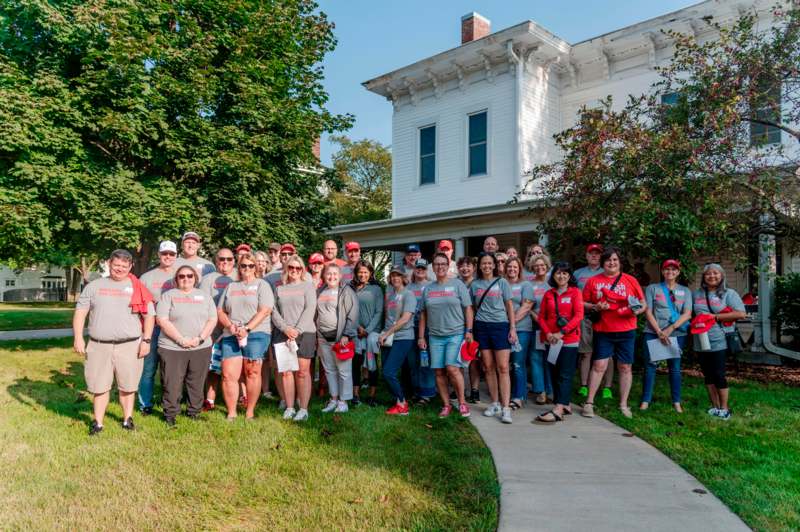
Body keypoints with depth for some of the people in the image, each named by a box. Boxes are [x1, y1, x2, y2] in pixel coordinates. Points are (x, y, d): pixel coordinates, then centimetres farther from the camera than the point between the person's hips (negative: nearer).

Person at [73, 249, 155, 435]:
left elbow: (149, 315, 3)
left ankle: (127, 419, 21)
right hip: (99, 346, 1)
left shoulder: (138, 288, 4)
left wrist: (146, 340, -5)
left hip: (129, 346, -1)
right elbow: (80, 312, 6)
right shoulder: (94, 286, 9)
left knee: (127, 386, 7)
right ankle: (98, 422, 18)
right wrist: (78, 337, -4)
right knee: (99, 386, 6)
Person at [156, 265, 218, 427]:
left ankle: (194, 412, 21)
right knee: (172, 384, 0)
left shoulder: (205, 296, 13)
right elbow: (162, 320, -7)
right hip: (172, 348, -2)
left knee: (196, 383, 7)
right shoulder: (168, 295, 4)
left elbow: (213, 320, 7)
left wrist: (200, 338, -9)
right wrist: (181, 339, -14)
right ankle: (170, 415, 14)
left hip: (201, 348, 2)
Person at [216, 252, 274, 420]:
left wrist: (247, 329, -15)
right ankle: (231, 413, 3)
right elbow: (220, 311, 15)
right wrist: (231, 326, -4)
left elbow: (265, 311, -7)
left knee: (252, 373, -5)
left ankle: (250, 412, 5)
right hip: (230, 336, 4)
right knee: (228, 375, -4)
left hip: (256, 333, -4)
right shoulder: (231, 287, 21)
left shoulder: (262, 285, 6)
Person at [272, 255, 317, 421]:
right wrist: (285, 328, -9)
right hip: (283, 334, 3)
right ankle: (289, 408, 9)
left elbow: (310, 310, -4)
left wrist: (297, 330, -13)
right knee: (286, 372, 1)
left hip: (304, 333, -2)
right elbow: (274, 312, 7)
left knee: (302, 372, -3)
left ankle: (303, 409, 2)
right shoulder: (279, 288, 14)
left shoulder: (308, 286, 7)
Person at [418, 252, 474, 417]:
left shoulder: (457, 284, 2)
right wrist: (421, 337, 10)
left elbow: (468, 309, 1)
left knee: (452, 368, -15)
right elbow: (423, 314, 14)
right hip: (435, 336, 4)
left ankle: (462, 402, 2)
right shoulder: (427, 289, 11)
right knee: (439, 372, 3)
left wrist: (469, 331, -7)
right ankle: (446, 405, 14)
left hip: (456, 334, -4)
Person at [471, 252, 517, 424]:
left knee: (503, 368, -8)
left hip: (500, 326, -2)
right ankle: (495, 403, 19)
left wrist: (513, 328, -3)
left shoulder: (502, 282, 4)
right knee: (488, 367, 6)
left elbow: (509, 306, 3)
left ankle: (506, 408, -7)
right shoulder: (474, 285, 9)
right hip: (482, 327, 3)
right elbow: (472, 308, 13)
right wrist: (469, 329, 7)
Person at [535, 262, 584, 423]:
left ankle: (558, 410, -12)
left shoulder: (575, 292, -1)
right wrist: (548, 333, -9)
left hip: (569, 339, -5)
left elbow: (579, 316, -10)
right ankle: (566, 405, 20)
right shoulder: (548, 294, 10)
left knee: (565, 375, -6)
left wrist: (562, 332, -18)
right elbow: (541, 317, 8)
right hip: (551, 340, 5)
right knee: (555, 373, 8)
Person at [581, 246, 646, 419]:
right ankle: (589, 403, 6)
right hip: (603, 331, -1)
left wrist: (638, 310, -14)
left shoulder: (631, 280, 4)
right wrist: (595, 307, -11)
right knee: (599, 365, -3)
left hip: (626, 331, 1)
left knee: (625, 367, 7)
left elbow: (644, 304, 7)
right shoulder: (593, 281, 4)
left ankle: (623, 405, 18)